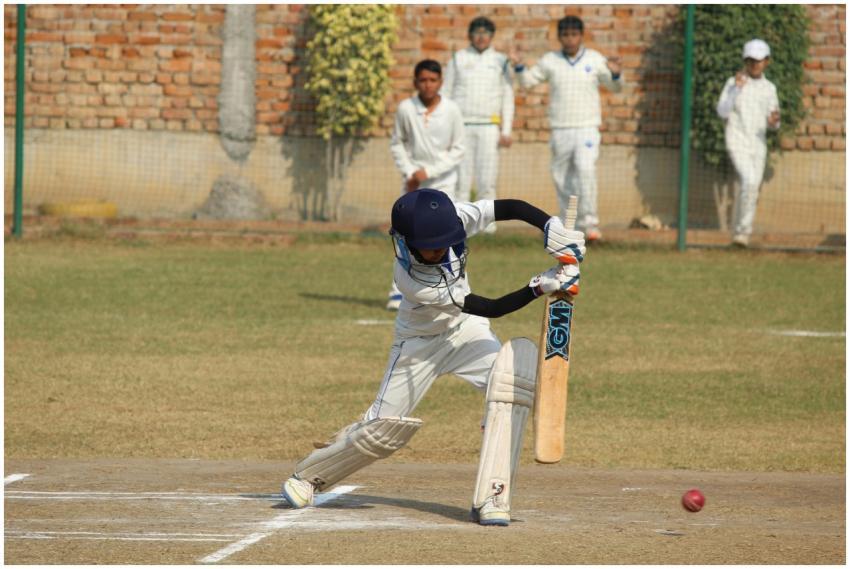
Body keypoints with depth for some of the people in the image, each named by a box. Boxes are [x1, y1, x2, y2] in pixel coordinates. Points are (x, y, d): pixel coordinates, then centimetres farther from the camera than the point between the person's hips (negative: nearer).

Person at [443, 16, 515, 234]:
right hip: (461, 126, 0)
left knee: (487, 178, -5)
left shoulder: (500, 61, 7)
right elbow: (446, 93, 7)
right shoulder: (458, 59, 7)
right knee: (461, 177, -4)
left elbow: (507, 98, 7)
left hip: (488, 128, 0)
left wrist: (506, 132, -1)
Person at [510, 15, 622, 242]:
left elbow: (615, 87, 10)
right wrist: (518, 65, -5)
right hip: (560, 130, 2)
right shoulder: (550, 61, 6)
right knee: (562, 179, 4)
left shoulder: (595, 60, 3)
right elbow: (527, 81, 13)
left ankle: (590, 223, -19)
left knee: (585, 170, -22)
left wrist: (615, 73, -11)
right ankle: (573, 226, 17)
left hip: (587, 129, -2)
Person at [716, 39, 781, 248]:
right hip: (737, 143, -5)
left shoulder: (769, 88, 8)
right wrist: (736, 88, -26)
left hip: (758, 144, 5)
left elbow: (773, 124, 10)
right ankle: (743, 230, -14)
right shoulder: (733, 83, -4)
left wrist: (774, 121, -15)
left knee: (749, 191, 5)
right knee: (749, 181, -22)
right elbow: (723, 112, -15)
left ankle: (740, 233, 17)